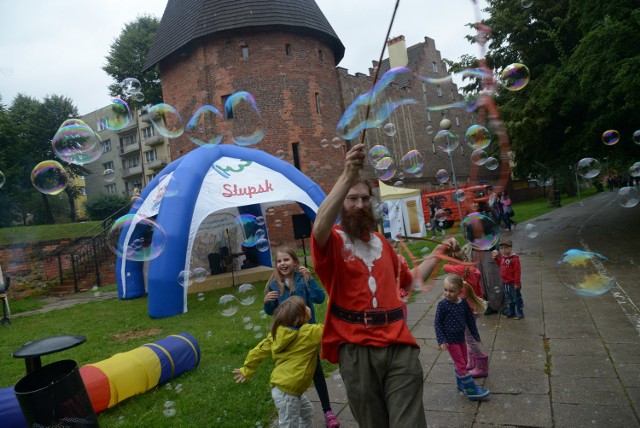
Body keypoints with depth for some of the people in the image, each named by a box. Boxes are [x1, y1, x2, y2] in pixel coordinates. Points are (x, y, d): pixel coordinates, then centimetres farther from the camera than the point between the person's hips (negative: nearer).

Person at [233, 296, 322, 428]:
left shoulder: (278, 333, 2)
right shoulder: (311, 332, -19)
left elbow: (260, 350, 7)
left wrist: (246, 370, 17)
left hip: (285, 387, 9)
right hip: (287, 390, -9)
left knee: (307, 411, 26)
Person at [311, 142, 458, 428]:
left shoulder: (380, 241, 18)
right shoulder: (332, 240, -1)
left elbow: (409, 281, 29)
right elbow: (320, 226, -28)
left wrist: (439, 251, 21)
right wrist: (348, 175, -36)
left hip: (398, 345, 4)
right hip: (355, 350, -3)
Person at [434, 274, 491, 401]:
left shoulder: (464, 303, -6)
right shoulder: (443, 304, -19)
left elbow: (470, 320, 6)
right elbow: (437, 323, -14)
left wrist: (476, 336, 12)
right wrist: (441, 341, -17)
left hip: (461, 338, 5)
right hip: (450, 340, -5)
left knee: (462, 363, 19)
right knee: (461, 365, -3)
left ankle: (461, 384, 39)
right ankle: (472, 390, 6)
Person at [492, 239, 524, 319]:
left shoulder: (514, 258, -20)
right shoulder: (501, 257, 2)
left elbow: (517, 271, -19)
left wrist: (517, 283, -18)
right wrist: (496, 258, 10)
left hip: (513, 283, -7)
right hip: (505, 282, 7)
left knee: (516, 298, 8)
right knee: (509, 299, 19)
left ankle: (519, 313, 21)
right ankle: (511, 312, 31)